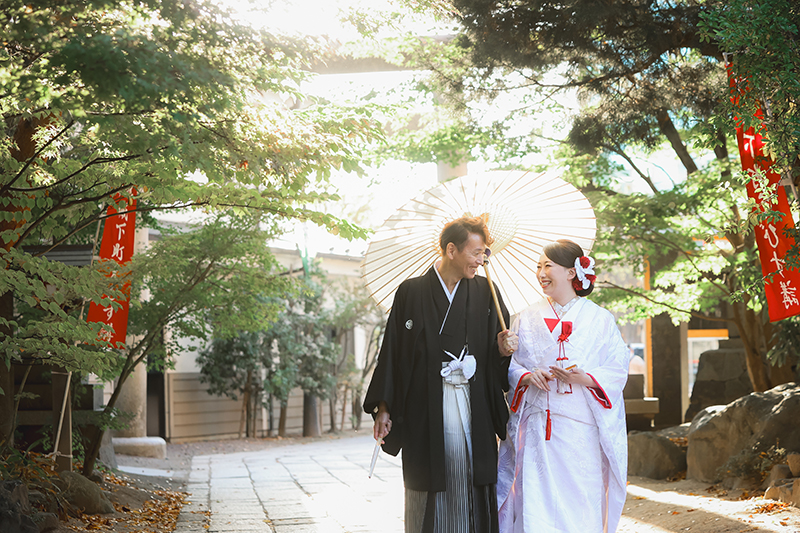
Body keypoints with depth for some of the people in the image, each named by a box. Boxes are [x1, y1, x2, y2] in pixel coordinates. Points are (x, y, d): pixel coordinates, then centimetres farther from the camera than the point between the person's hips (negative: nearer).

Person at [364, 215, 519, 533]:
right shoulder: (410, 293, 3)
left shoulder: (486, 292, 9)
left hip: (474, 410, 2)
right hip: (425, 412, -2)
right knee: (428, 495, 1)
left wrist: (503, 349, -10)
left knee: (471, 493, 0)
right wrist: (383, 408, -1)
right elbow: (392, 352, 3)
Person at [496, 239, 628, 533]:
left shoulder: (599, 319, 5)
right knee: (537, 503, -4)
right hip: (536, 429, 2)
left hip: (581, 430, -2)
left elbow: (618, 371, 1)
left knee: (580, 505, -3)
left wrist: (585, 377, -16)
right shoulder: (528, 318, 12)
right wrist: (527, 377, -9)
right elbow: (509, 367, 12)